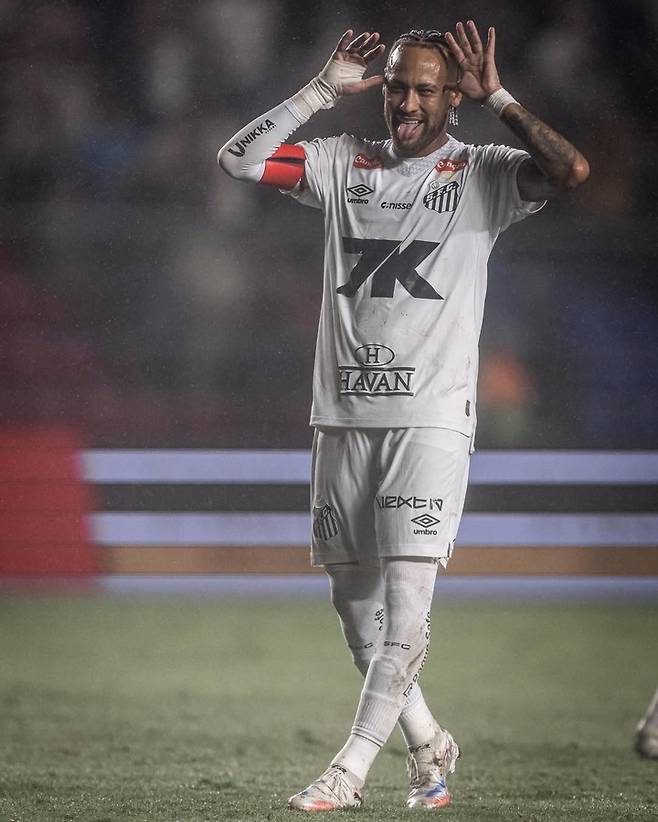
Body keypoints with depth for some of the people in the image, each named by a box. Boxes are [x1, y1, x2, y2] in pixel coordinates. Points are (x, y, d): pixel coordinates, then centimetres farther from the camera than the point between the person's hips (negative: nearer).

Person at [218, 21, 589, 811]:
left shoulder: (482, 174, 1)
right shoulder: (344, 163, 11)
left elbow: (571, 169, -17)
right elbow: (237, 157, 2)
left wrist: (495, 97, -11)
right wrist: (326, 88, 0)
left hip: (431, 418, -4)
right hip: (343, 416, 4)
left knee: (405, 601, -12)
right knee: (354, 600, 8)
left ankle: (351, 768, -12)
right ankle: (428, 746, 24)